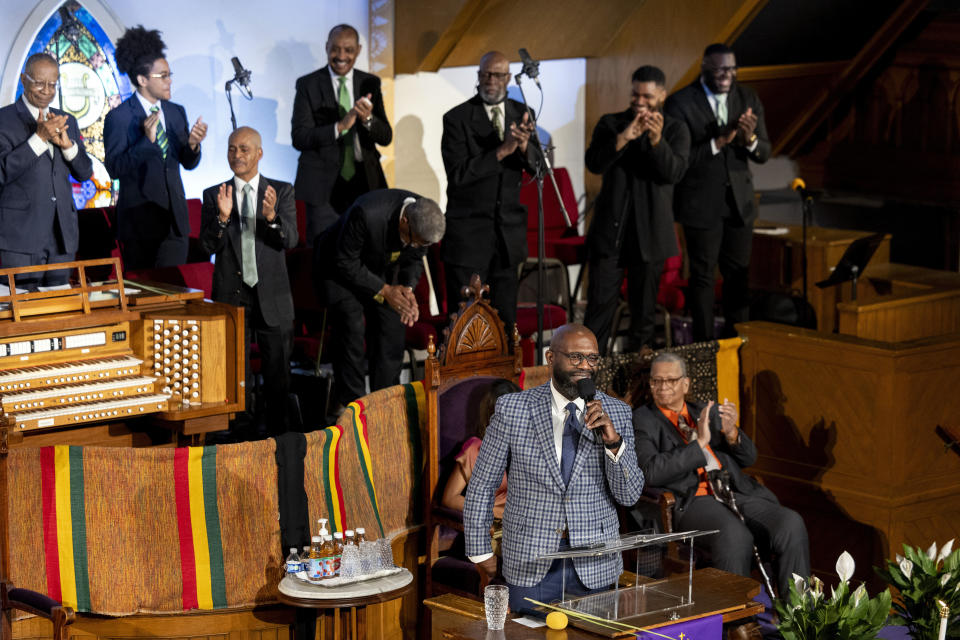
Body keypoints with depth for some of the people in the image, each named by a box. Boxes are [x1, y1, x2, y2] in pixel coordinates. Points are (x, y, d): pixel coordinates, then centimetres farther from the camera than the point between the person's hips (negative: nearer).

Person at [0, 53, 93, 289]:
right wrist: (39, 138, -19)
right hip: (21, 238, -5)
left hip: (62, 238, 5)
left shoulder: (65, 121, 15)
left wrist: (66, 143, -7)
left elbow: (85, 173, 12)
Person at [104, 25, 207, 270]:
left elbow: (188, 163, 12)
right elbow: (114, 168, -13)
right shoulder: (119, 117, -8)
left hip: (174, 217, 5)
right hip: (140, 218, -5)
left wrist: (193, 145, -11)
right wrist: (147, 141, -24)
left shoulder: (176, 112, 10)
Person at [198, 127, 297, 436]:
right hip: (232, 295, 0)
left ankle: (279, 432, 16)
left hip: (272, 296, 0)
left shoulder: (281, 191, 2)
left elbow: (290, 240, -9)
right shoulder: (214, 196, 4)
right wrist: (223, 217, -23)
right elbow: (208, 245, -5)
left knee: (278, 373, 6)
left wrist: (271, 216, -28)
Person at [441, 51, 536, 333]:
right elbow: (457, 174, -16)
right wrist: (501, 152, -24)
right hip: (468, 232, -4)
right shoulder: (457, 118, -8)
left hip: (508, 231, 4)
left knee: (505, 317, 10)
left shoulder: (521, 115, 6)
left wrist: (524, 147, -22)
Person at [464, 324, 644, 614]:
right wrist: (481, 552, 4)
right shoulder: (512, 409, -4)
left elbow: (629, 496, -4)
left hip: (596, 566, 2)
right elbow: (482, 486, 4)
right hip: (530, 565, -2)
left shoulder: (616, 413, 1)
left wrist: (614, 443, -19)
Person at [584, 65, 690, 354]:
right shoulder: (611, 124, 6)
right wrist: (624, 137, -23)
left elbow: (674, 172, -12)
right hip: (610, 229, 0)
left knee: (644, 307, 8)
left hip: (650, 231, 0)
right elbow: (594, 163, -9)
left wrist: (657, 141, -29)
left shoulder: (676, 130, 3)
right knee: (600, 302, -4)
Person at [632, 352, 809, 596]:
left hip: (736, 493, 5)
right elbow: (651, 472, -8)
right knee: (735, 535, -38)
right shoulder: (643, 420, 9)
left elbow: (749, 457, 22)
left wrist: (731, 433, -1)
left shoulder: (708, 413, 25)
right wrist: (698, 443, -11)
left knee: (791, 524, -23)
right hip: (692, 500, -5)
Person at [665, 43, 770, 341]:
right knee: (702, 275, 3)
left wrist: (750, 140, -20)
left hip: (739, 201, 4)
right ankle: (704, 345, 13)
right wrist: (717, 143, -26)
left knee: (739, 275, 9)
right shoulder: (680, 103, -11)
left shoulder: (748, 99, 4)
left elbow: (764, 153, 3)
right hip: (700, 203, -4)